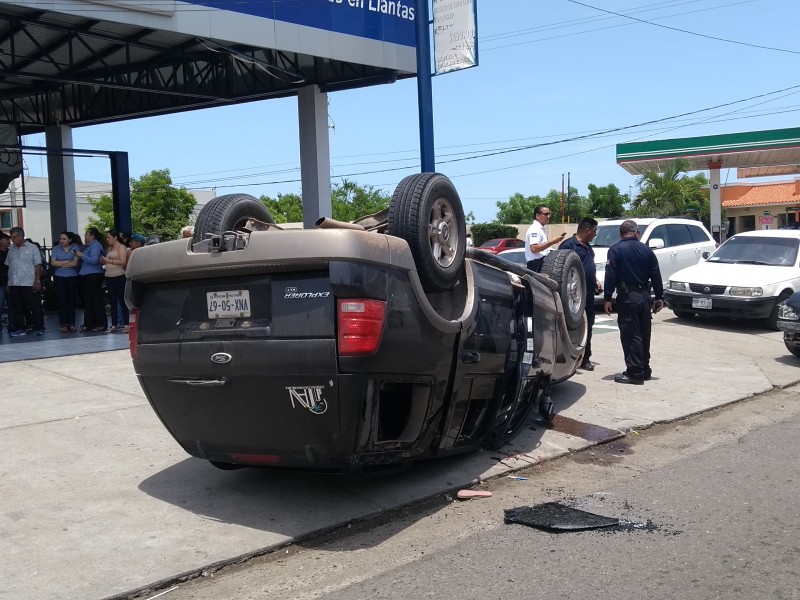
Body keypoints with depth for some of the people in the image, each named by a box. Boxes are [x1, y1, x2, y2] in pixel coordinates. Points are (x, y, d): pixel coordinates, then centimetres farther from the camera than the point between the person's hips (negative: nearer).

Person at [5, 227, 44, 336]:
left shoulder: (32, 248, 0)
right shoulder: (11, 250, 12)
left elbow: (38, 265, -4)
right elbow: (8, 266, 14)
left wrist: (37, 281, -11)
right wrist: (8, 283, 8)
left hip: (29, 284, -5)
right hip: (14, 284, 5)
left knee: (35, 307, 0)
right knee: (16, 308, 8)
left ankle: (38, 328, 8)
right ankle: (18, 328, 16)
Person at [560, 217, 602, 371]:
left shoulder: (588, 247, 19)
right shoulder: (568, 245, -10)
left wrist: (595, 282, 16)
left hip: (588, 294, 9)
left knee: (588, 326, 11)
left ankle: (585, 358, 19)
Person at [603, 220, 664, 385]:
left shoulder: (616, 250, -6)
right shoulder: (646, 250, 8)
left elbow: (610, 275, -13)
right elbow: (656, 275, 9)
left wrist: (607, 298, -11)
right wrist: (659, 297, 15)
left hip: (627, 297, -5)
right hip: (644, 296, 5)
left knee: (630, 335, -4)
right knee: (644, 335, 15)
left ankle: (635, 373, -6)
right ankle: (645, 370, 24)